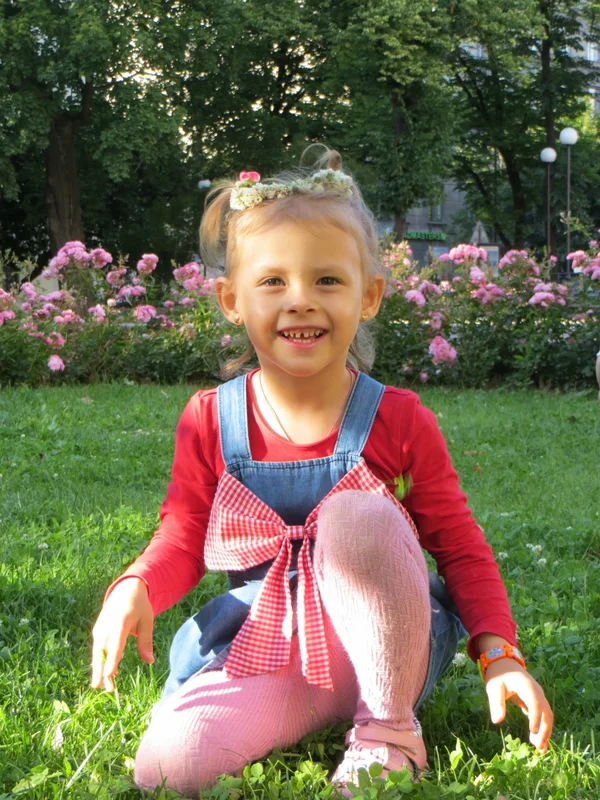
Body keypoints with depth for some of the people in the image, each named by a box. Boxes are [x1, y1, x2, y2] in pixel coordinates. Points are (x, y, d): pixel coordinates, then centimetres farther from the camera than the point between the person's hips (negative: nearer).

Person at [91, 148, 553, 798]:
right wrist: (136, 588, -16)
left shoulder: (399, 422, -4)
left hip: (383, 652, 0)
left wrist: (500, 656, -13)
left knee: (358, 514, -33)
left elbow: (462, 550, 0)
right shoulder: (209, 421, 1)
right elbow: (181, 541, 7)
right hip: (263, 650, 1)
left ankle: (390, 731, -13)